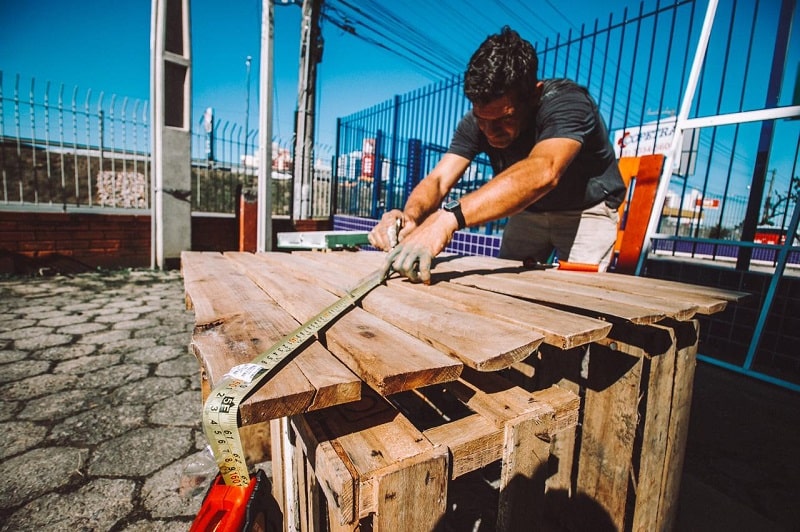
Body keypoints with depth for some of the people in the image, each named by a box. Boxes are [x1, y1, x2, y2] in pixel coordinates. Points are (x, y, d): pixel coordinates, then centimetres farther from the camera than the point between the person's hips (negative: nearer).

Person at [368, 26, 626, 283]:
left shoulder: (567, 102, -33)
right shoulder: (476, 122, -19)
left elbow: (542, 171, -53)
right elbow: (438, 179, -27)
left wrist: (449, 217, -66)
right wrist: (411, 214, -51)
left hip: (586, 210, -3)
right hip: (529, 210, 4)